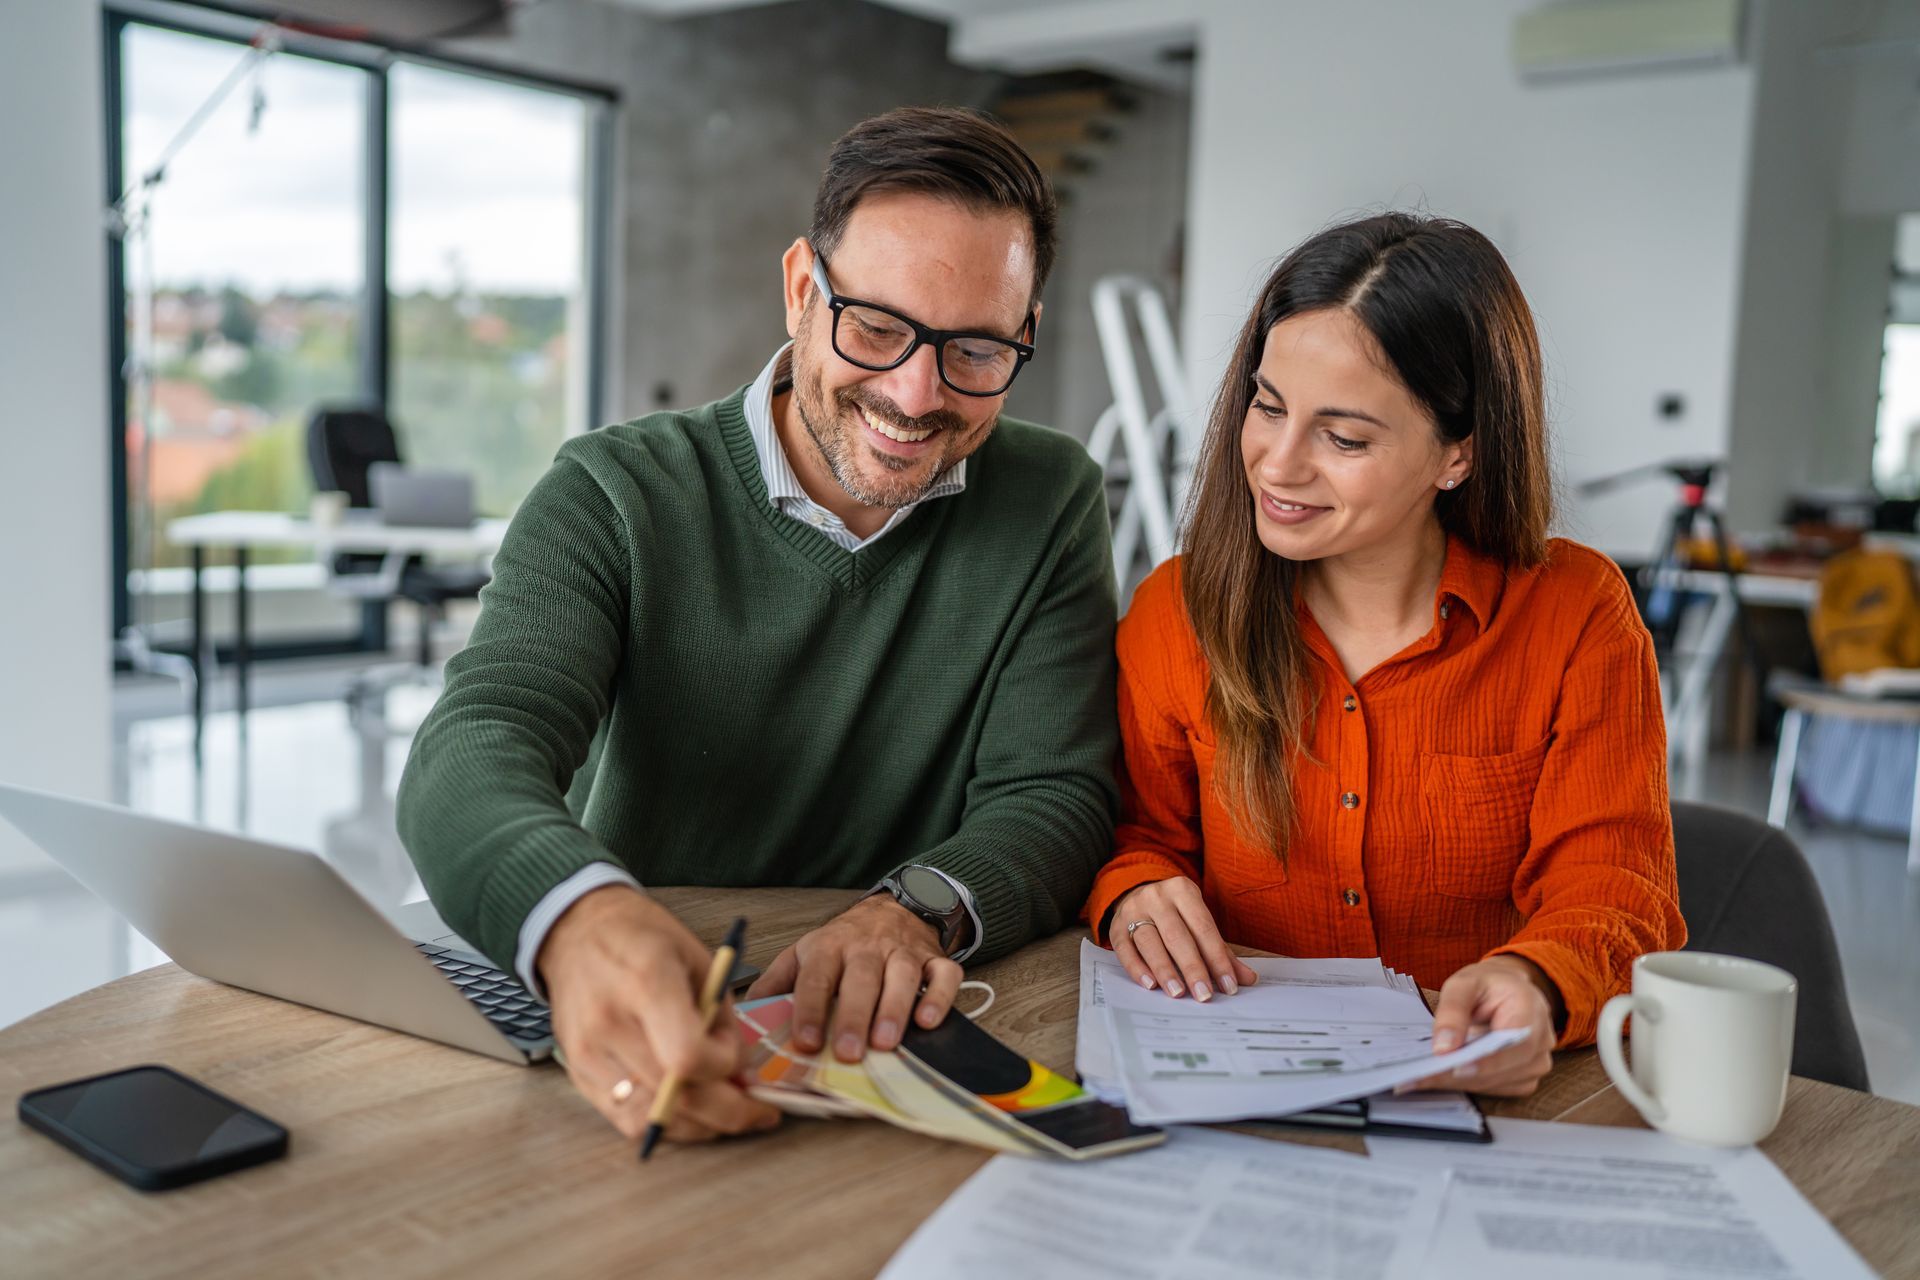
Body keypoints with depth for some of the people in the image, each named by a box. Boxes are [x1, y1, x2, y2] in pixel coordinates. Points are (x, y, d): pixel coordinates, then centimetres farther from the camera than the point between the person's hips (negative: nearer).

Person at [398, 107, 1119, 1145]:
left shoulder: (1052, 505, 0)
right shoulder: (616, 496, -6)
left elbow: (1052, 796, -5)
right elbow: (472, 755, -20)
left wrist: (921, 908, -28)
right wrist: (585, 918, -43)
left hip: (911, 1046, 1)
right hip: (635, 1056, 0)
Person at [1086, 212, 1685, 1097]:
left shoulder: (1576, 617, -4)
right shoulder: (1177, 613, 1)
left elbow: (1613, 891, -9)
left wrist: (1534, 984, -32)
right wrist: (1133, 896, -15)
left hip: (1488, 1090, 0)